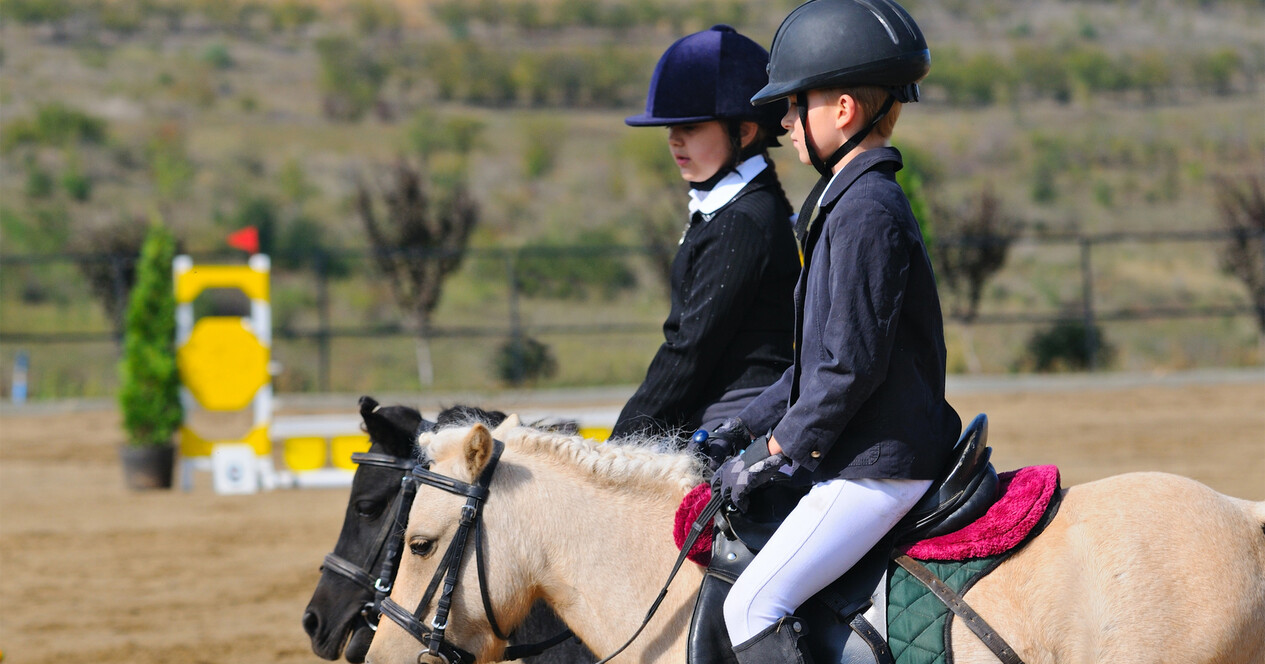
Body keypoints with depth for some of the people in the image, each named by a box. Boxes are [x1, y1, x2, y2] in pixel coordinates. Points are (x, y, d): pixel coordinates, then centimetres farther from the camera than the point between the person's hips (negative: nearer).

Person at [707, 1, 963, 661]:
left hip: (876, 468, -11)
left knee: (754, 605, -19)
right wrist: (751, 422, 19)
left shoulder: (866, 211, -17)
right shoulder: (850, 200, 16)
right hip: (864, 457, 11)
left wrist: (776, 452, -14)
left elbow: (851, 367, -20)